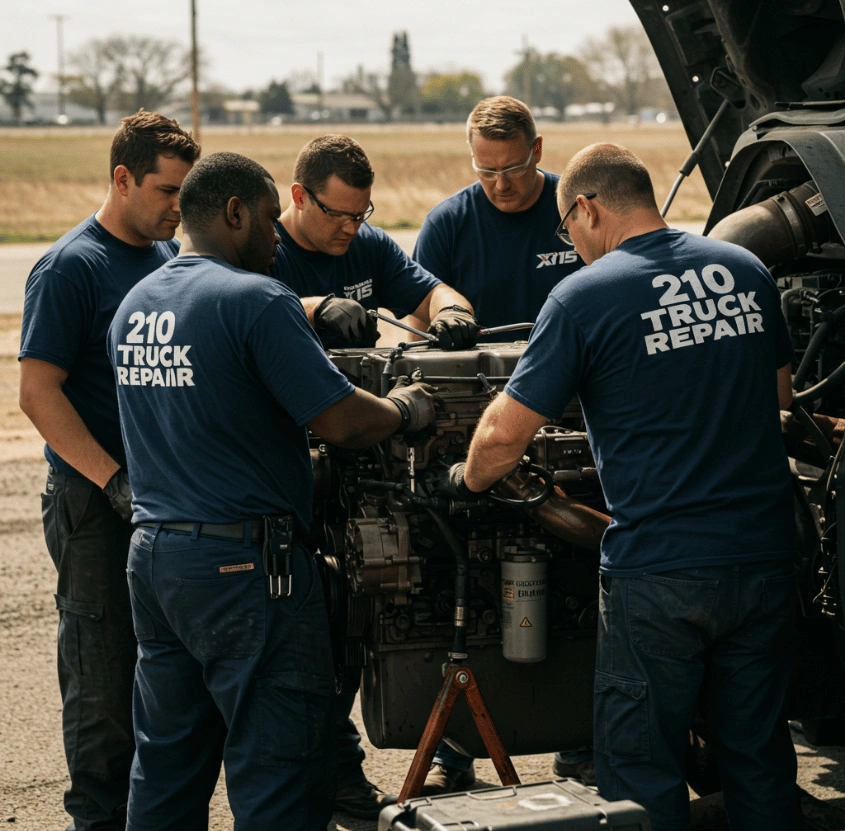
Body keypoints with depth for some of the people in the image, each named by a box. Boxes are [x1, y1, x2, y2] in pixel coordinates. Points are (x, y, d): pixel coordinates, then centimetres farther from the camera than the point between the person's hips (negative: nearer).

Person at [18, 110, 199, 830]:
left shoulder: (172, 255, 11)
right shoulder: (71, 267, -11)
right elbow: (39, 392, -15)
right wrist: (114, 480, -23)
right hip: (99, 507, -7)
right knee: (105, 675, 2)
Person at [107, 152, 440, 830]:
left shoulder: (134, 305, 11)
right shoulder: (255, 298, -13)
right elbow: (343, 422, -16)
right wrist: (405, 410, 3)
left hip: (151, 552, 8)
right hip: (242, 562, -8)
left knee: (167, 766, 16)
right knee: (278, 773, -1)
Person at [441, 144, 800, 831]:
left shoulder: (586, 296, -9)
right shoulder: (746, 270, 7)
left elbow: (505, 433, -9)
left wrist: (466, 480, 11)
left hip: (660, 573, -5)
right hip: (765, 558, 5)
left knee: (642, 772, 7)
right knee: (759, 755, 17)